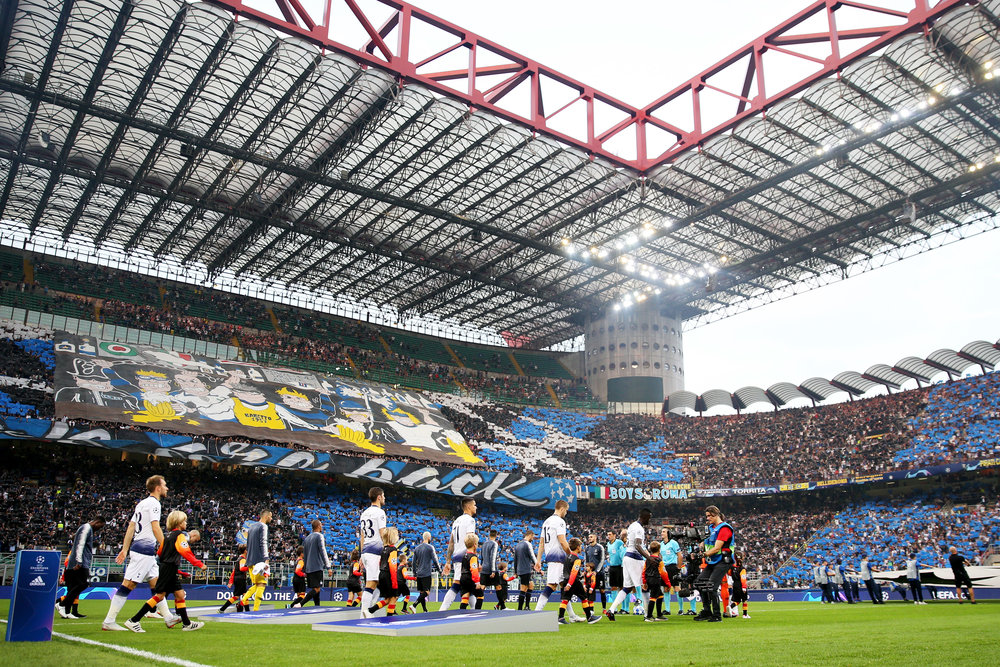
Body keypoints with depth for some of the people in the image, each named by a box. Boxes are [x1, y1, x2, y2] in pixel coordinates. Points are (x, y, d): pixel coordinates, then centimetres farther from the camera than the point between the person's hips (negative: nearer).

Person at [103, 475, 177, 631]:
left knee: (156, 584, 11)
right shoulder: (153, 503, -8)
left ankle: (168, 618, 16)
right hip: (145, 549, -10)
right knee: (128, 585, -8)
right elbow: (155, 527, -17)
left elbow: (131, 527, 18)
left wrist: (125, 549, 17)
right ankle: (108, 622, -6)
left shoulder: (142, 503, 20)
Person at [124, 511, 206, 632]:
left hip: (170, 572, 10)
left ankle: (187, 623, 8)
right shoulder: (179, 535, -10)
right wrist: (200, 564, -22)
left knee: (180, 594, 8)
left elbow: (160, 552, 21)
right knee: (160, 595, -8)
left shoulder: (169, 535, 17)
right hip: (169, 569, -10)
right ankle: (134, 621, -6)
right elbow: (186, 552, -22)